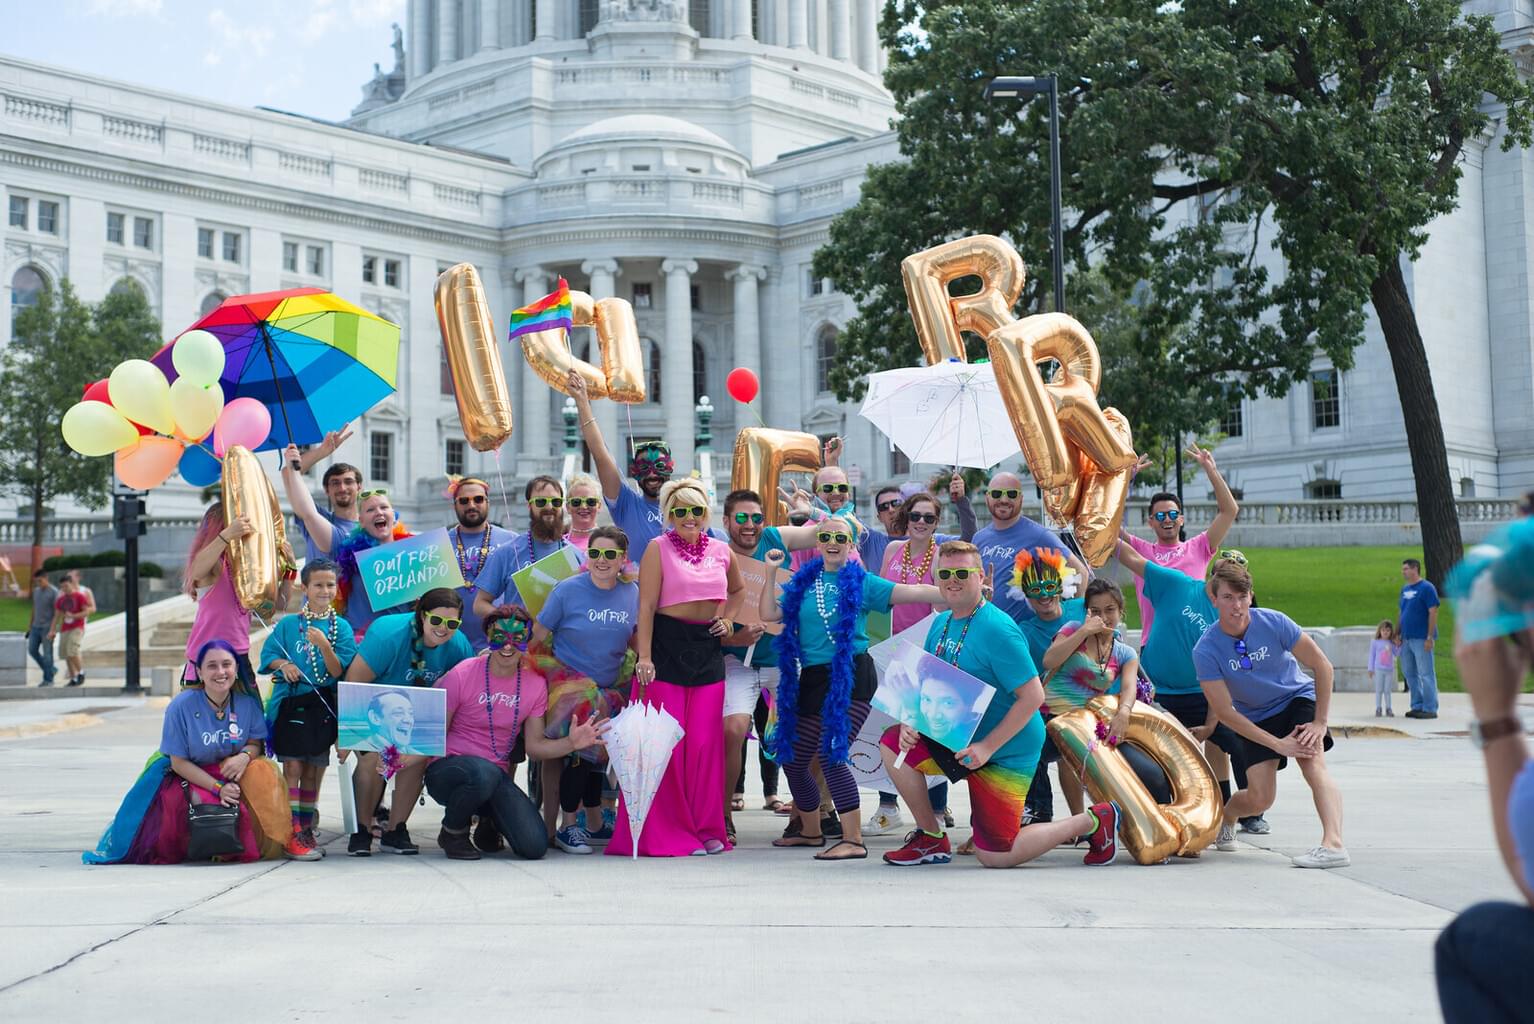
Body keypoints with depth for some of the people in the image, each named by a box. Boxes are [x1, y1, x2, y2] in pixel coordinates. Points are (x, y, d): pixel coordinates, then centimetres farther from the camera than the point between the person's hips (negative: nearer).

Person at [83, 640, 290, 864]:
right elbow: (178, 762, -11)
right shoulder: (181, 705, -15)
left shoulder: (247, 702, -7)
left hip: (231, 771, 2)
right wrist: (217, 788, -21)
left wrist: (244, 756, -25)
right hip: (188, 777, -2)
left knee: (262, 771, -29)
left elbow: (256, 743, 1)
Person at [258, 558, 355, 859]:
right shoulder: (288, 624, 4)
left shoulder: (342, 627, 3)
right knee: (293, 766, -8)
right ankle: (292, 833, -7)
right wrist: (283, 664, -15)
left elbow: (339, 672, -3)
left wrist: (324, 645, -19)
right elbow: (268, 655, 6)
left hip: (324, 706, 2)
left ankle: (306, 830, 20)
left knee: (314, 771, 9)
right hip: (291, 703, -2)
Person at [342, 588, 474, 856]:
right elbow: (354, 683, -28)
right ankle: (361, 832, -8)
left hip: (411, 714, 4)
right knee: (373, 757, -25)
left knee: (417, 758, -17)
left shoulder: (459, 646, -16)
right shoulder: (389, 633, -30)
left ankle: (395, 831, -2)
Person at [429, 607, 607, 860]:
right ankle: (452, 831, -7)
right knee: (484, 773, -41)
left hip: (496, 776, 4)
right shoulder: (461, 675, -11)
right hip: (448, 770, -4)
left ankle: (490, 822, 20)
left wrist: (571, 743, -11)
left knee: (535, 847, -16)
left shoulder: (536, 684, 1)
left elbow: (534, 745, 4)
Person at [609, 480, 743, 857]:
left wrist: (728, 619, 12)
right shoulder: (658, 548, -1)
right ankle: (664, 832, 4)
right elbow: (646, 605, -7)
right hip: (667, 645, -4)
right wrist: (644, 656, -15)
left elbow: (738, 590, 31)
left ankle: (706, 829, 13)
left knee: (705, 743, 4)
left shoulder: (721, 551, 12)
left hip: (708, 650, 4)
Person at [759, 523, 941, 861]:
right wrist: (771, 573, 2)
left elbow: (910, 592, -7)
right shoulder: (801, 583, 12)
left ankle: (853, 840, -13)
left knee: (832, 753, -20)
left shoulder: (861, 582, 1)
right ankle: (810, 830, 34)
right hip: (812, 679, 6)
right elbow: (769, 614, 8)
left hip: (850, 677, -6)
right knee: (792, 757, 11)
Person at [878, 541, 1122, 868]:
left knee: (994, 856, -7)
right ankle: (932, 839, 4)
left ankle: (1094, 820, 10)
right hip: (958, 738, 7)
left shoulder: (997, 630, -22)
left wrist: (987, 747, -26)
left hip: (1004, 752, -7)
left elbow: (1033, 696, -24)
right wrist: (911, 723, -10)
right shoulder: (940, 624, 3)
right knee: (893, 743, -10)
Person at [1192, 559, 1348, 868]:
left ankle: (1333, 844, -41)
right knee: (1259, 798, -8)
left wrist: (1320, 723, -16)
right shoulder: (1205, 650, -22)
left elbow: (1322, 666, -13)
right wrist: (1277, 743, -21)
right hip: (1256, 719, 1)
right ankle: (1224, 814, 27)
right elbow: (1225, 712, -19)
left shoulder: (1274, 622, -22)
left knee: (1313, 763, -28)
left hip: (1298, 698, 0)